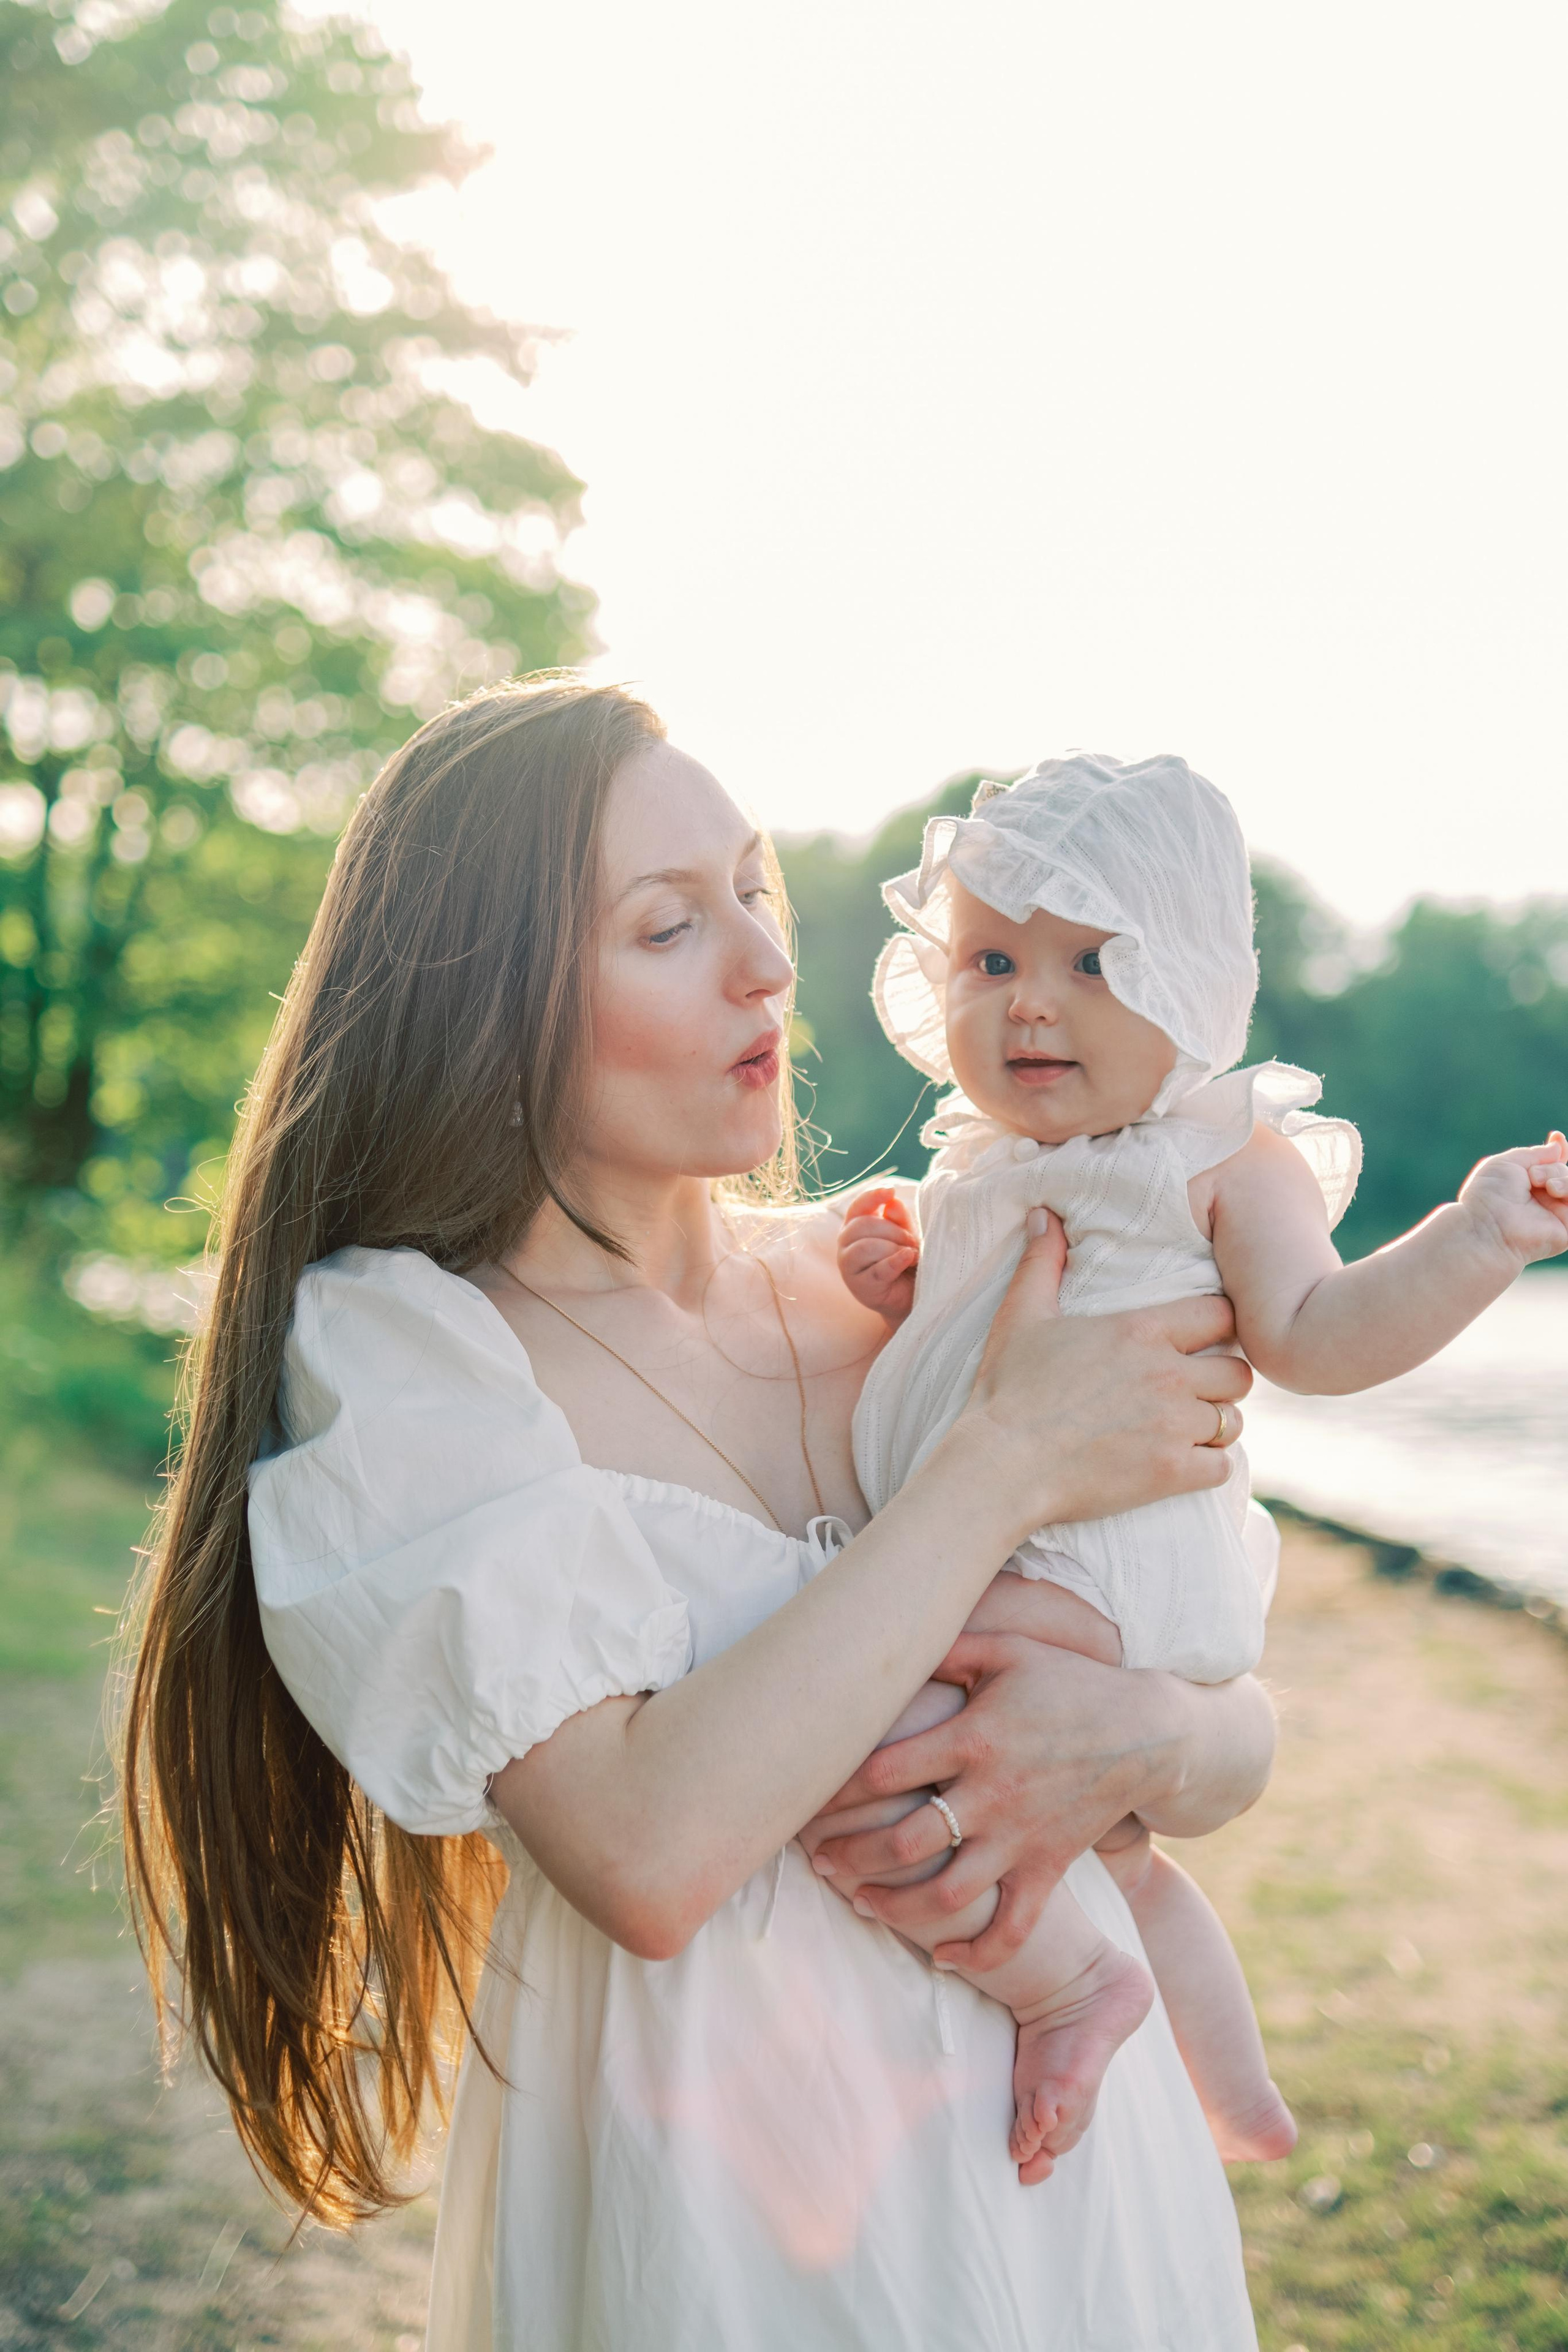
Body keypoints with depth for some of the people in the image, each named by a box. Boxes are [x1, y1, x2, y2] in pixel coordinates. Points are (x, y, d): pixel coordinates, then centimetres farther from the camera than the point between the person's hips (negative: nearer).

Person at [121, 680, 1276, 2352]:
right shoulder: (392, 1354, -15)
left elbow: (1242, 1738, 1)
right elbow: (647, 1852, -28)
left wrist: (1130, 1741, -22)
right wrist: (1008, 1460, -21)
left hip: (1063, 2148, 4)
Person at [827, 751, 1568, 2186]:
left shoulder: (1228, 1160, -9)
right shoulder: (979, 1172, 12)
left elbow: (1310, 1337, -19)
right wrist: (899, 1289, 4)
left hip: (1101, 1570, -9)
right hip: (979, 1569, 9)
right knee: (1110, 1855, 28)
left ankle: (1069, 1981, -4)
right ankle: (1235, 2105, 50)